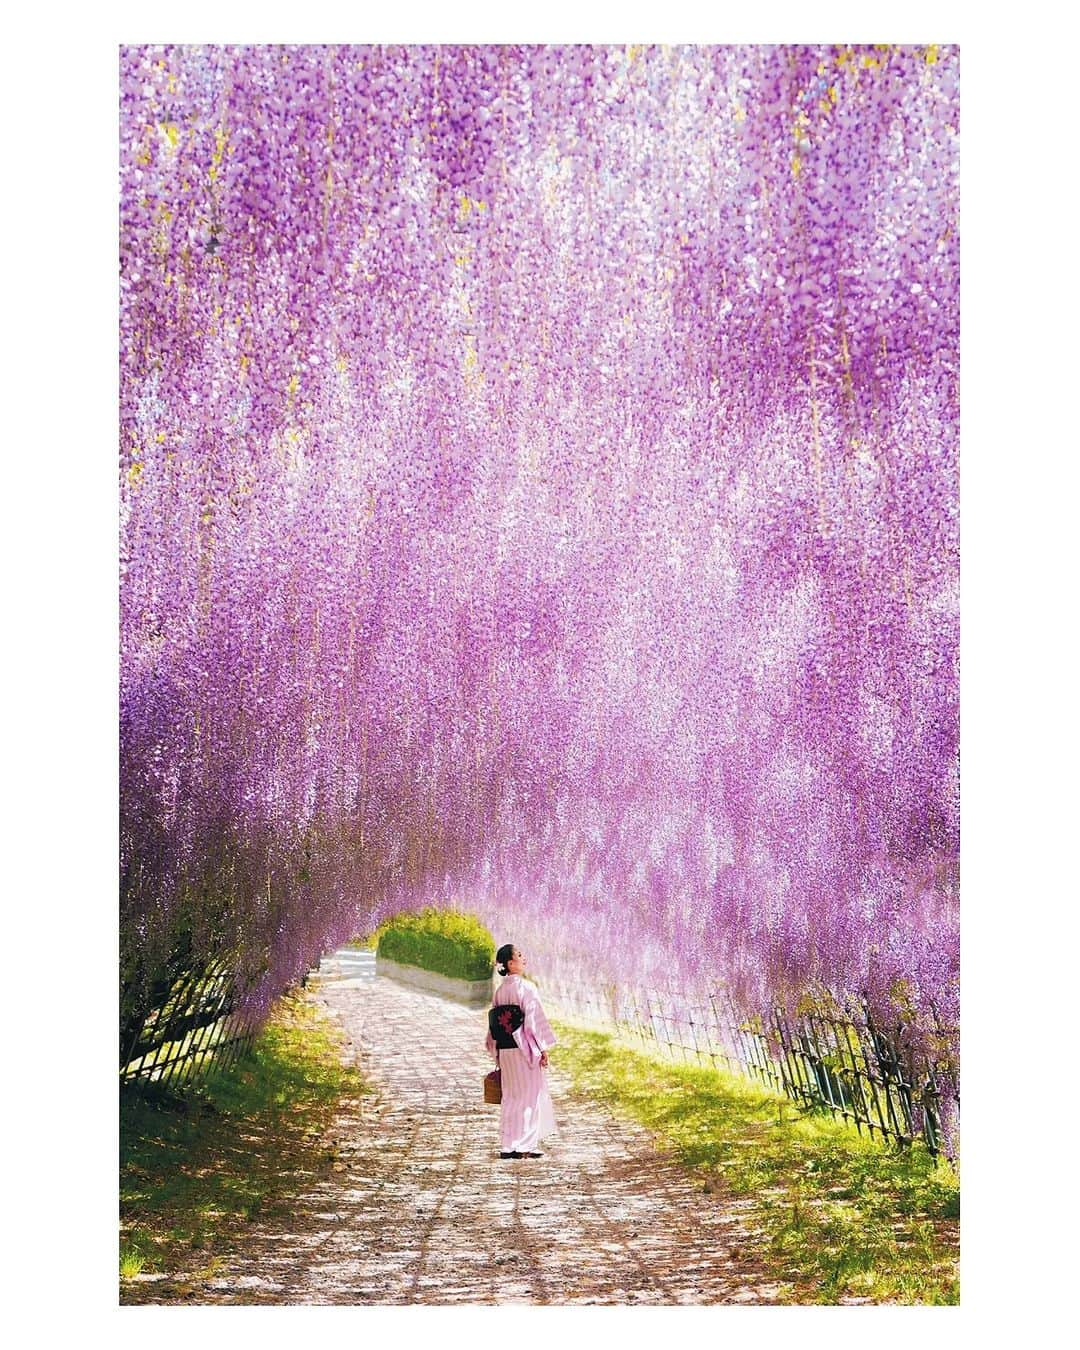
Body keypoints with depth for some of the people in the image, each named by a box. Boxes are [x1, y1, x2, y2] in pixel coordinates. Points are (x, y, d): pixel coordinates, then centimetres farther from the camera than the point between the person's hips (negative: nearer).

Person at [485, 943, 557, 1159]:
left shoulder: (500, 990, 9)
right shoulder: (526, 987, -12)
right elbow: (534, 1019, -15)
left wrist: (498, 1055, 18)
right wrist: (543, 1049, -10)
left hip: (505, 1050, 7)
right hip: (525, 1048, -7)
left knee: (511, 1097, 13)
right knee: (530, 1095, 2)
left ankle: (507, 1146, 15)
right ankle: (524, 1146, 3)